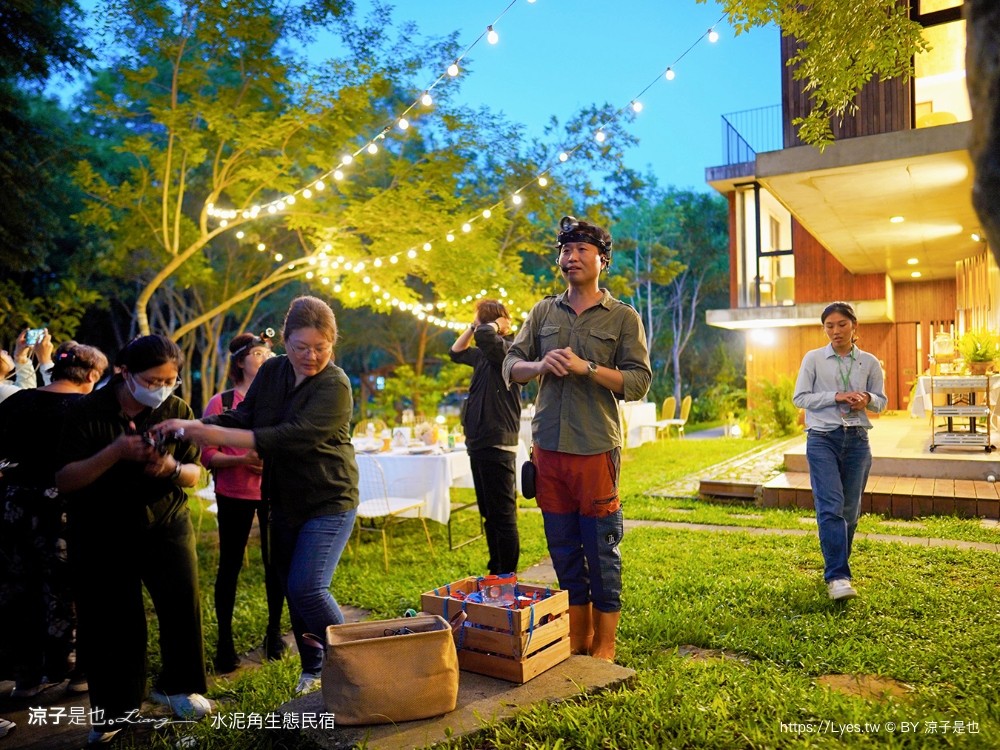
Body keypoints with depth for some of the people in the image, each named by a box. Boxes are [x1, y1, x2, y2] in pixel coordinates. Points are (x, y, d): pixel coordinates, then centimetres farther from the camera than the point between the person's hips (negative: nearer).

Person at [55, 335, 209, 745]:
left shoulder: (178, 411, -6)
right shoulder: (88, 412, -11)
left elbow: (194, 475, -1)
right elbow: (64, 481, -14)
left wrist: (172, 467, -24)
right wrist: (115, 453, -29)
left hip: (166, 523, 1)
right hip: (101, 533, -1)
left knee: (183, 601, -6)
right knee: (109, 619, 5)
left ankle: (176, 684, 20)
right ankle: (113, 709, 27)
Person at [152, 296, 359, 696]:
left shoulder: (334, 386, -20)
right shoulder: (272, 371, 2)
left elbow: (292, 437, -30)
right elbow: (243, 417, -1)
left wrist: (218, 435, -34)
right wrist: (194, 425, -18)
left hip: (329, 501, -7)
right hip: (285, 500, 7)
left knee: (307, 588, -15)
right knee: (291, 588, 14)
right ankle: (313, 669, 32)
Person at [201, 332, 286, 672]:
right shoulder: (221, 402, -2)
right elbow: (208, 455, -6)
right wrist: (242, 459, -21)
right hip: (234, 494, -2)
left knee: (275, 562, 5)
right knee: (230, 564, 4)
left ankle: (274, 631, 24)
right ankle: (224, 640, 18)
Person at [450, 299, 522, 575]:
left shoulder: (506, 350, -13)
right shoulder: (485, 354, 13)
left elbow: (485, 335, -34)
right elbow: (456, 352, 30)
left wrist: (494, 325, -12)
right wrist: (471, 327, 17)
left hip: (497, 446, -10)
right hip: (479, 443, 10)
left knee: (503, 515, -2)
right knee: (489, 514, 17)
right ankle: (495, 571, 29)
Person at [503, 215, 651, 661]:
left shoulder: (623, 318, 2)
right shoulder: (543, 312, 12)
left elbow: (639, 382, -5)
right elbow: (511, 365, 10)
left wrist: (587, 368, -17)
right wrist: (540, 365, -11)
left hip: (596, 449, -3)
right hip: (548, 448, 4)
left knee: (602, 551, 3)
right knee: (563, 551, 12)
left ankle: (604, 645, 19)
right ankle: (577, 638, 27)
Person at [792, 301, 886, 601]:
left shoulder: (869, 362, 9)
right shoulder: (813, 359, 3)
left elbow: (881, 401, 14)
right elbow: (799, 397, -1)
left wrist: (867, 399, -9)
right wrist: (836, 397, -12)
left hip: (856, 440, 3)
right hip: (822, 439, -3)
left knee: (850, 509, 8)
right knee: (830, 506, -13)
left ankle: (837, 566, 25)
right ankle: (837, 577, -15)